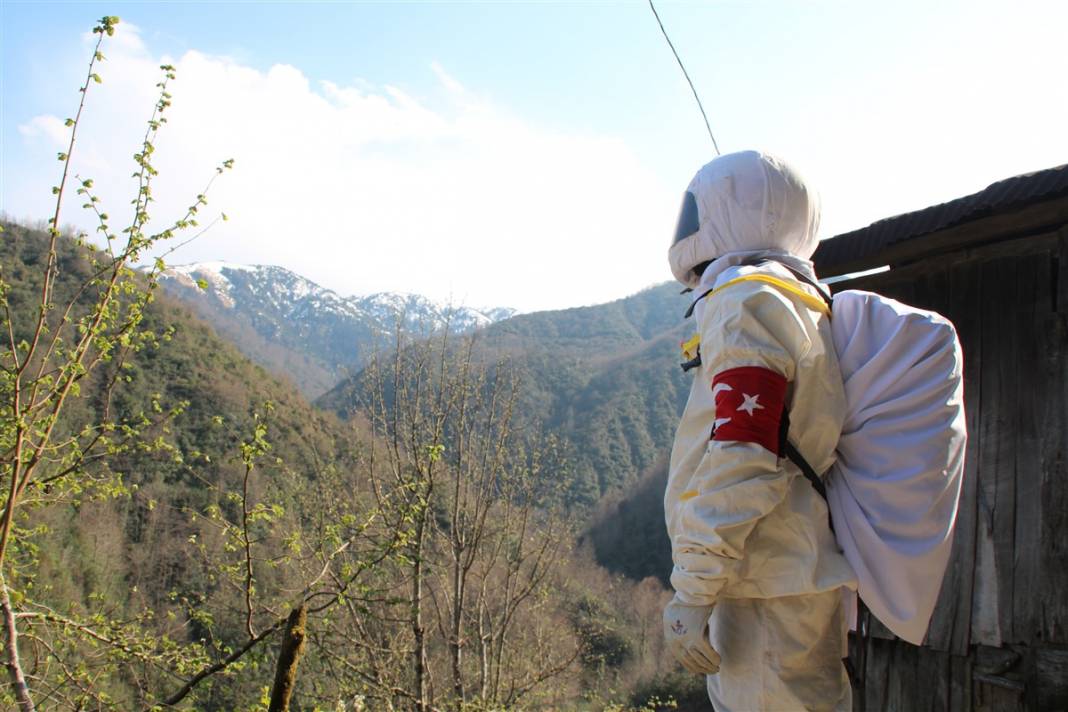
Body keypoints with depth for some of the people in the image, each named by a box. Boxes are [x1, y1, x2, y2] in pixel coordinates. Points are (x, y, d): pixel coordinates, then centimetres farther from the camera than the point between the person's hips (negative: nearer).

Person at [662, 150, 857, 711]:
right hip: (788, 580, 10)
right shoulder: (803, 305, 18)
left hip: (771, 592, -10)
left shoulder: (747, 299, -13)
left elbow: (740, 460, -22)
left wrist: (691, 593, -19)